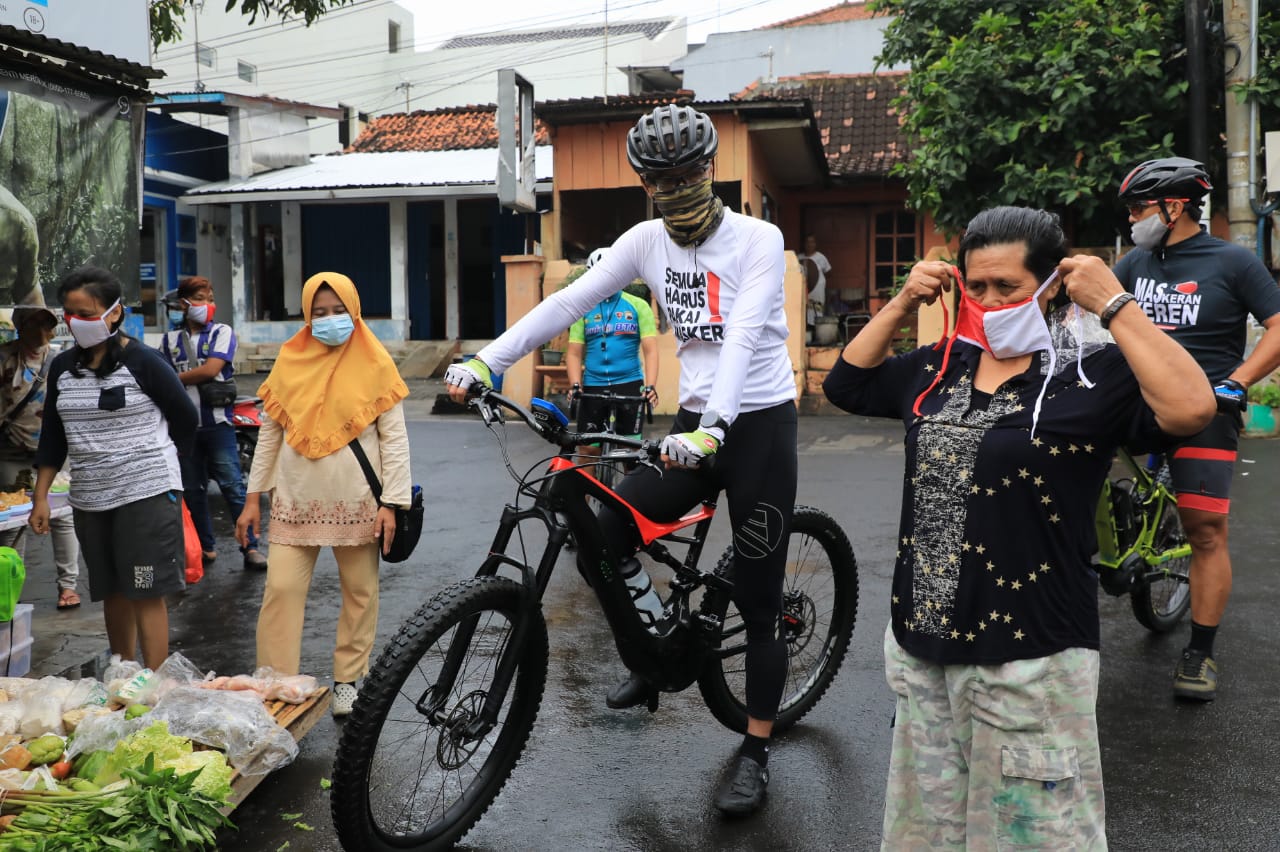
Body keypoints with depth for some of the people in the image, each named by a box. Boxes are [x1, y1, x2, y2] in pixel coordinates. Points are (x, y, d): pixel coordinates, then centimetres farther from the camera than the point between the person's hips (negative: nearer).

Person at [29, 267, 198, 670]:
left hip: (147, 493, -5)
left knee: (146, 594, -4)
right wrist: (40, 496, 8)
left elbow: (186, 418, 0)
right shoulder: (62, 367, 7)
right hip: (89, 499, 6)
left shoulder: (143, 362, -9)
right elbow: (52, 436, 13)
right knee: (113, 592, 15)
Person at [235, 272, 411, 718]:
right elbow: (269, 433, 10)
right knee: (281, 589, -3)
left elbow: (395, 438, -2)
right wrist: (253, 497, 8)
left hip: (356, 504, -1)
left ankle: (348, 681, 22)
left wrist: (391, 502, -9)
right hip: (296, 502, 2)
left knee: (360, 593, 7)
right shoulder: (290, 361, 5)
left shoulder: (374, 365, -2)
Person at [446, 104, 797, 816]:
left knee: (758, 598, 1)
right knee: (605, 533, -6)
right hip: (695, 422, 5)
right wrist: (484, 361, -15)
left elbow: (743, 336, -27)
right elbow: (569, 302, -6)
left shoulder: (758, 240, -12)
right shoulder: (647, 241, 2)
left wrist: (712, 427, -42)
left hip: (759, 424, -5)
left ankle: (756, 752, 18)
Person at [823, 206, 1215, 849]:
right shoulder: (942, 364, 8)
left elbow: (1191, 409, -28)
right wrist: (901, 305, 8)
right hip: (919, 642, 6)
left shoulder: (1092, 373, -10)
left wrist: (1114, 305, -22)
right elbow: (847, 384, 17)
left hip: (1027, 656, -6)